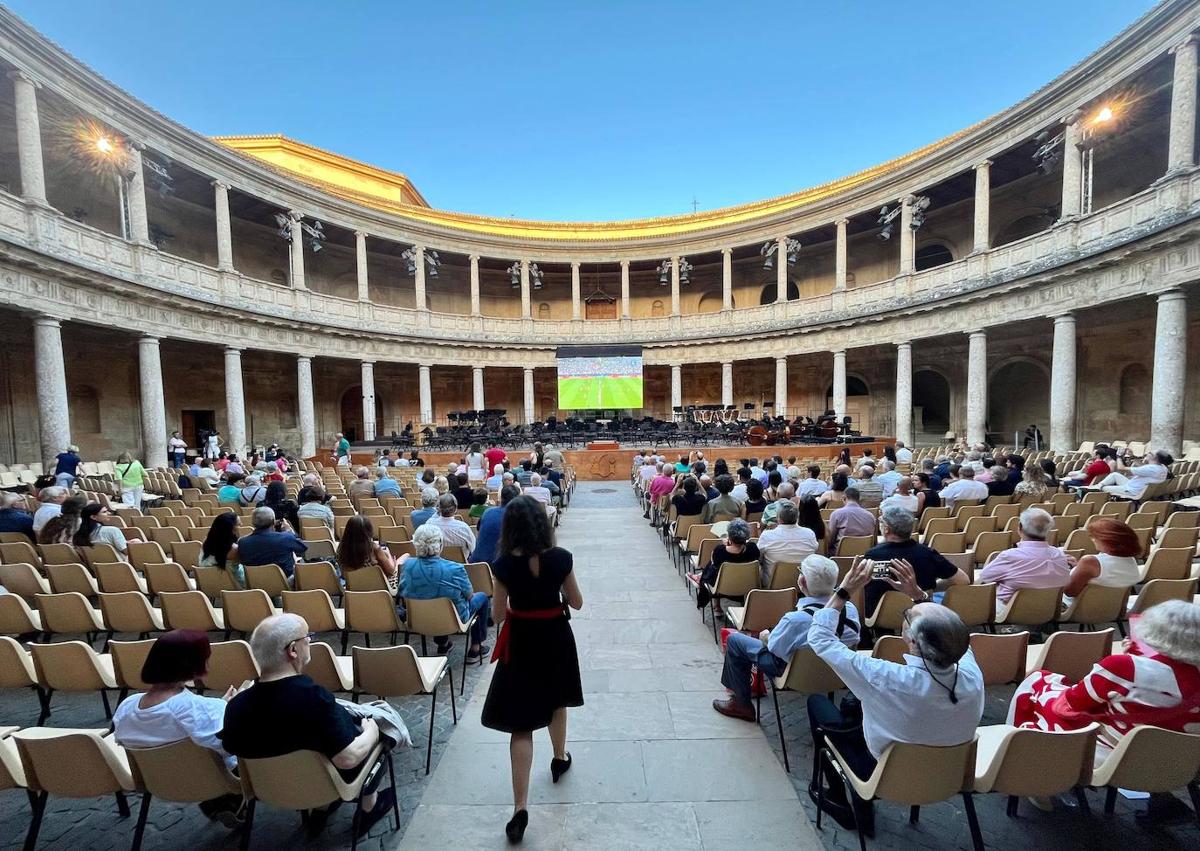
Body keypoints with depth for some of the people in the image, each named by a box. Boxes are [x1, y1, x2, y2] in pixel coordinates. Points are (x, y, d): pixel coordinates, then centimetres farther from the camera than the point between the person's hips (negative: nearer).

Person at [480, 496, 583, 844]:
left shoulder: (504, 564, -19)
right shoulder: (560, 558, -17)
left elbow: (498, 615, -9)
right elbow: (576, 603, -5)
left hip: (521, 643, -2)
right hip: (555, 638, 2)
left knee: (521, 723, 9)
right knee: (555, 700, 28)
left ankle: (520, 807, 8)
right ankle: (560, 758, 51)